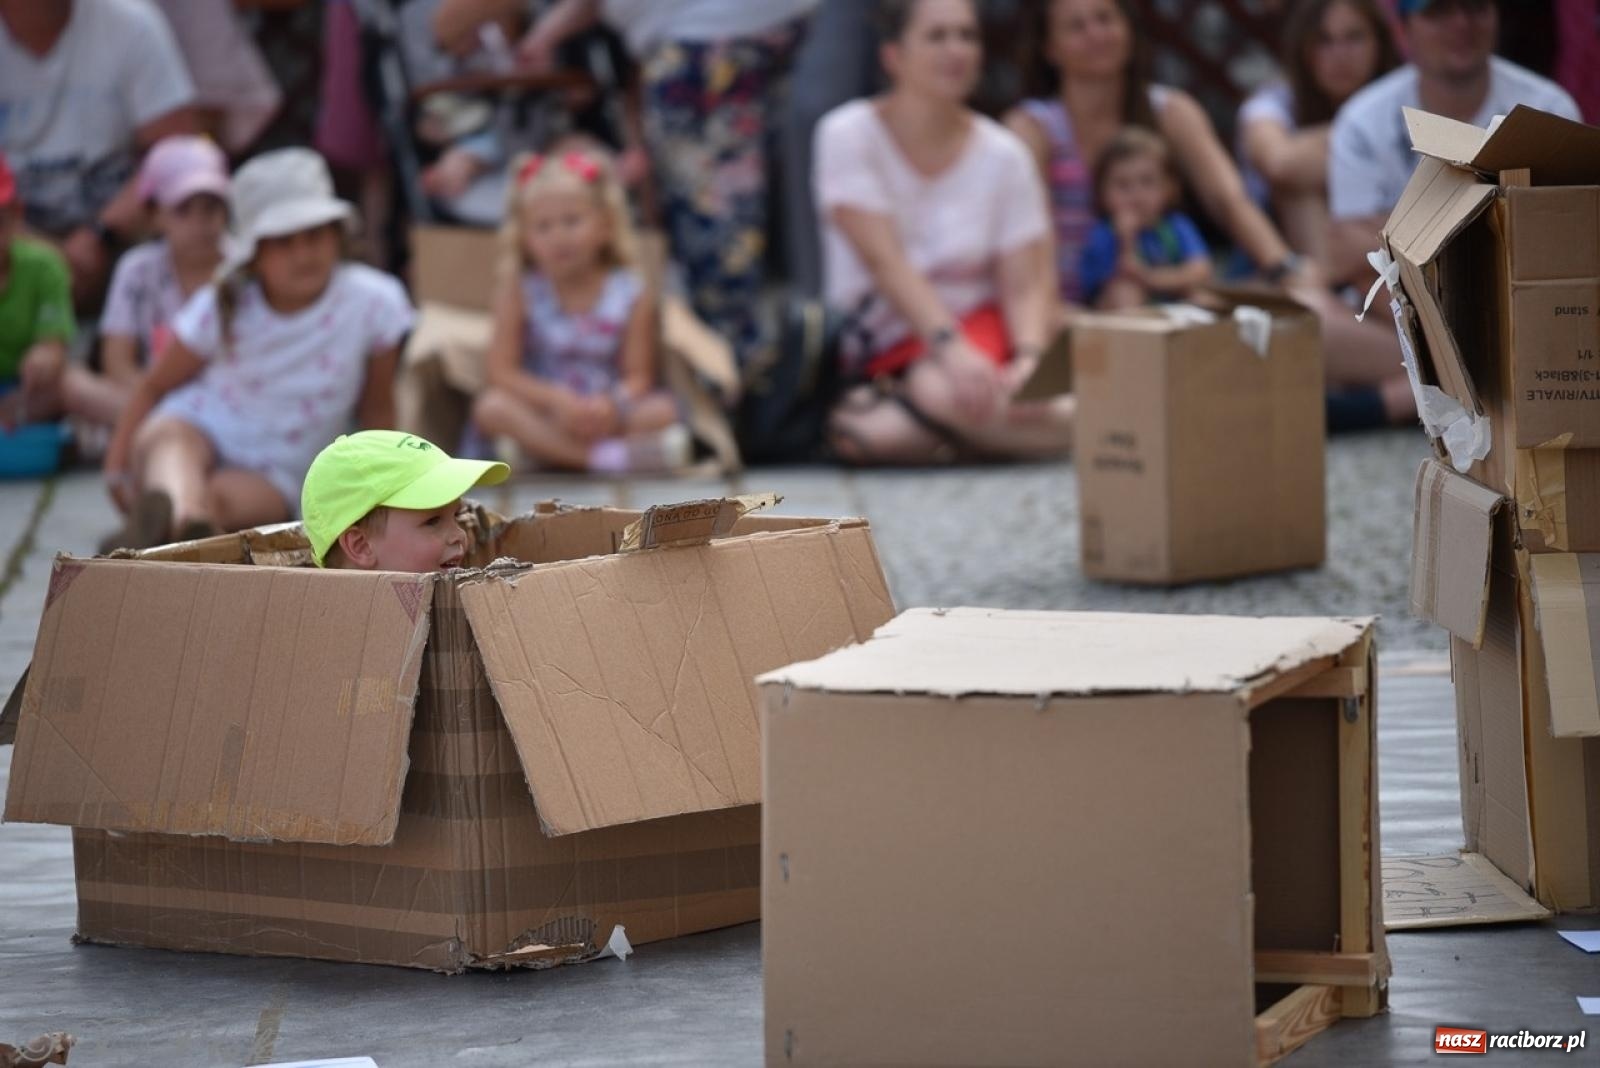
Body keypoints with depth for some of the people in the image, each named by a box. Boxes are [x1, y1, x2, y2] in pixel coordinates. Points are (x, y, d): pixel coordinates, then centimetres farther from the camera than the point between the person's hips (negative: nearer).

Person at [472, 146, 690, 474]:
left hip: (607, 408, 0)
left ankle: (555, 450, -35)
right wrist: (556, 399, -24)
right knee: (491, 407, -30)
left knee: (663, 410, -26)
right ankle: (607, 456, -37)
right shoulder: (518, 290, -5)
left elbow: (637, 376, -7)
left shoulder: (632, 296, -5)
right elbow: (502, 371, -9)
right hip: (545, 409, 0)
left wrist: (610, 406, -30)